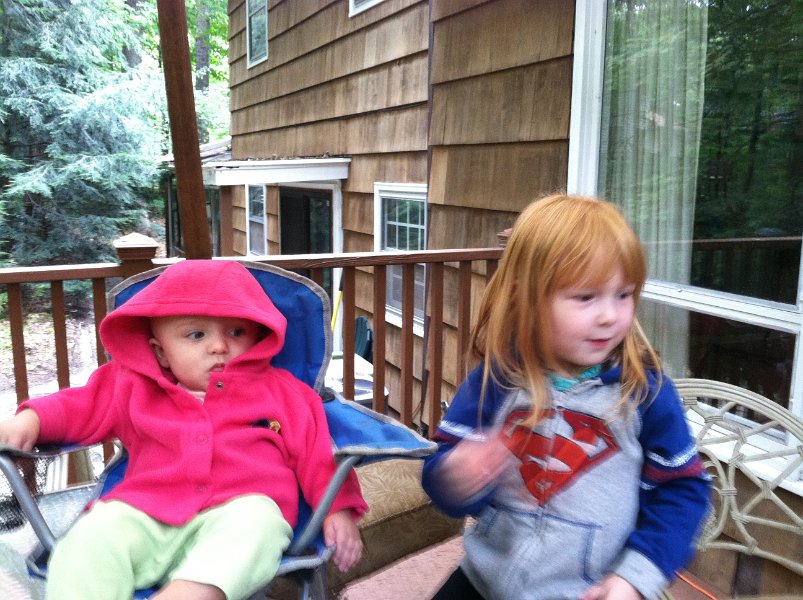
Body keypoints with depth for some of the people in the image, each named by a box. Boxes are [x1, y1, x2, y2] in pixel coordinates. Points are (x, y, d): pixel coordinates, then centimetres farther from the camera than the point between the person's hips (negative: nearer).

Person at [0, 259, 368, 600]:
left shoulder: (281, 392, 13)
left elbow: (317, 455, 9)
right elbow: (82, 407, 24)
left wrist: (337, 509, -3)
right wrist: (32, 419, 4)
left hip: (238, 511, -2)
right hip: (144, 515, 2)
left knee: (255, 519, -35)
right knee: (91, 536, -26)